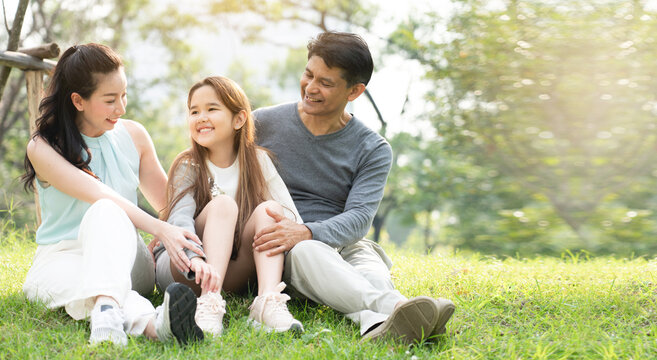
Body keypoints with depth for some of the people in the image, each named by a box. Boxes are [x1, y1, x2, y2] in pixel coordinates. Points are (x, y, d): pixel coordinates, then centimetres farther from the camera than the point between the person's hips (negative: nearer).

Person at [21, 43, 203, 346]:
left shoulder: (133, 135, 8)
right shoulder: (43, 148, -5)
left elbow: (167, 201, 18)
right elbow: (96, 193, -21)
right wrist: (159, 229, -34)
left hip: (123, 257, 2)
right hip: (62, 258, -2)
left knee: (105, 213, -35)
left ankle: (106, 310, -67)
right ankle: (152, 323, -73)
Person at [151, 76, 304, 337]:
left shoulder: (257, 161, 3)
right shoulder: (189, 165, -4)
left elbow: (291, 213, -7)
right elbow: (179, 218, -22)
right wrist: (197, 260, -42)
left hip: (232, 275, 2)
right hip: (179, 270, -2)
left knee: (268, 208, -20)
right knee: (222, 204, -25)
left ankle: (268, 301, -41)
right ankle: (209, 304, -45)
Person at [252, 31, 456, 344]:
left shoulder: (373, 151, 4)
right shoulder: (262, 125, 7)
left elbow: (358, 218, -10)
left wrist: (306, 232, -31)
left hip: (342, 247, 1)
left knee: (366, 255, -34)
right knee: (306, 251, -37)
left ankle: (376, 324, -68)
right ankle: (396, 305, -63)